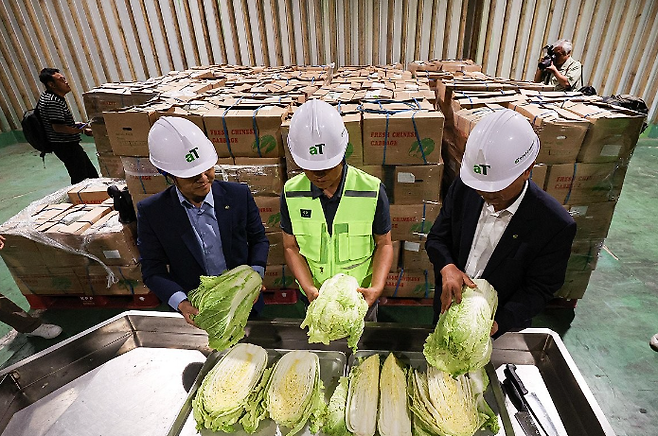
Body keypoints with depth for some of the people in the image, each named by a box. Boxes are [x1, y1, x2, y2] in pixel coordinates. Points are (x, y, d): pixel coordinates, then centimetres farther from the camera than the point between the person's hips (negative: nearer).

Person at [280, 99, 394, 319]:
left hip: (361, 298, -1)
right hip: (315, 299, 2)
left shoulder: (372, 190, -19)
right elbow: (291, 247, -6)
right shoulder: (291, 193, -13)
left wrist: (377, 287, -23)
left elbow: (384, 244, -8)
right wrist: (309, 288, -20)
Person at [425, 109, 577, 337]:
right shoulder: (463, 188, -17)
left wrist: (499, 324, -30)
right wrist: (447, 267, -28)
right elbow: (436, 238, -7)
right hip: (448, 308, 3)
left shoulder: (556, 225, -25)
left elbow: (538, 289, -16)